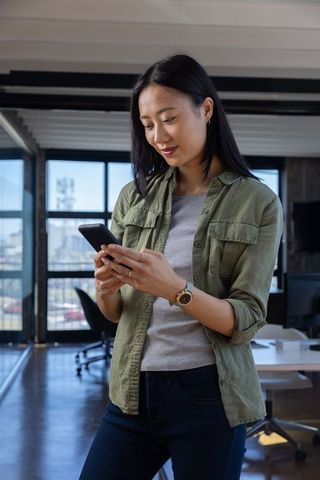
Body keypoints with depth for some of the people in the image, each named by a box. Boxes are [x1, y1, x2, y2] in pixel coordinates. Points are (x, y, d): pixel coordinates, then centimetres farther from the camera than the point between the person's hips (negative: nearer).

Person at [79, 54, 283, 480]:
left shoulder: (258, 203, -6)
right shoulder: (134, 197, 4)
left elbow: (246, 320, -10)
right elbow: (114, 313, 8)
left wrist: (175, 290, -26)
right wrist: (105, 289, -14)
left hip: (210, 397, -3)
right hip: (133, 391, 3)